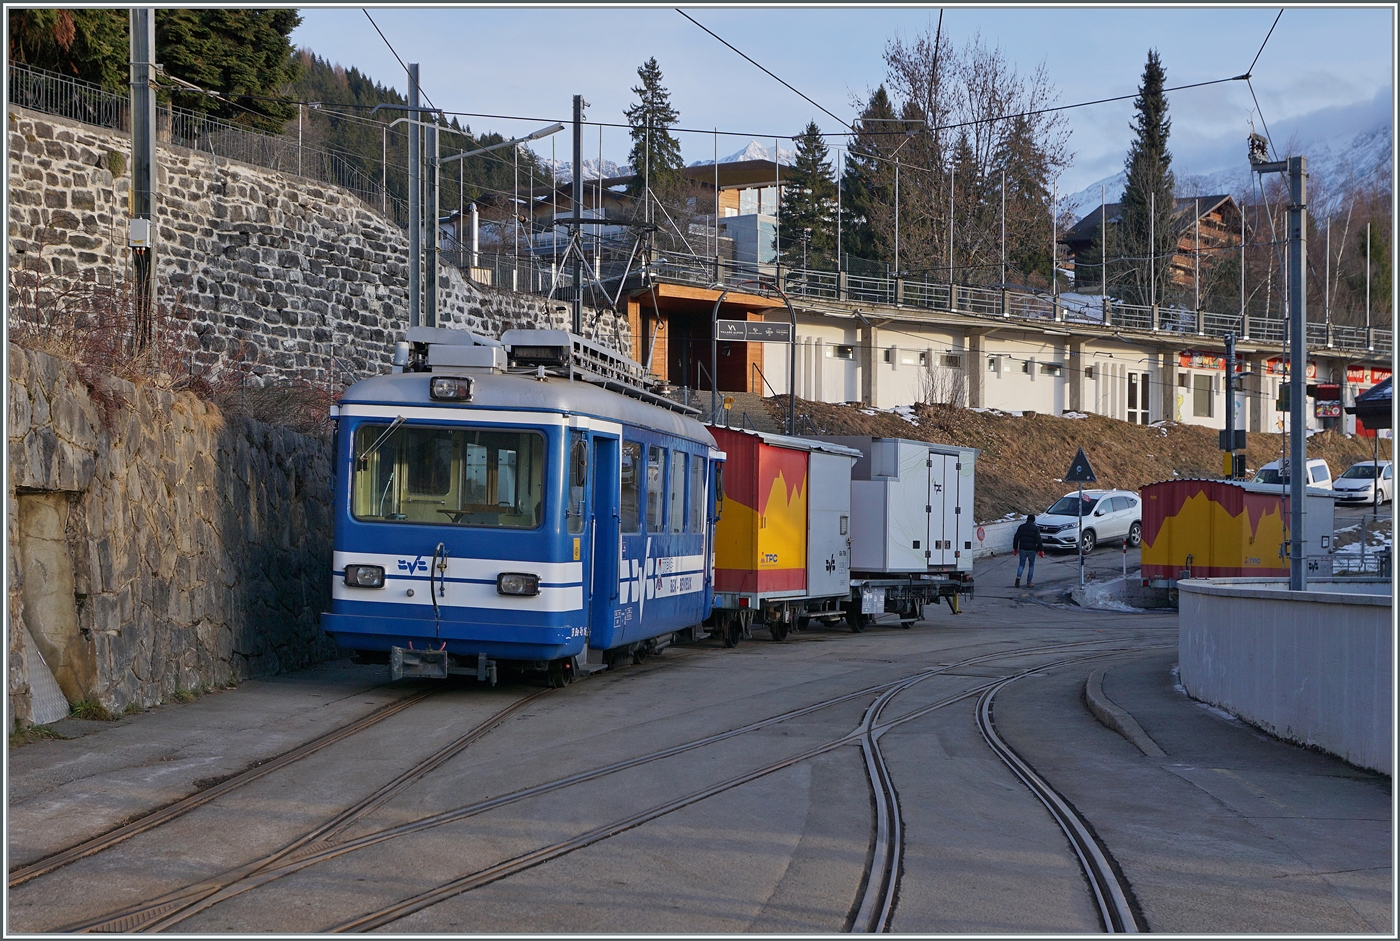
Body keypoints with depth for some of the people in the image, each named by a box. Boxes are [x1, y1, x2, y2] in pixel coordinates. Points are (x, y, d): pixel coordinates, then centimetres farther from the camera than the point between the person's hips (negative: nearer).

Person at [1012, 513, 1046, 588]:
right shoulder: (1036, 528, -3)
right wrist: (1041, 550, -6)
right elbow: (1038, 540, -9)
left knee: (1021, 564, 10)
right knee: (1031, 566, 10)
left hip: (1022, 549, 2)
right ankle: (1029, 582, 7)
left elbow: (1016, 538, 7)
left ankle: (1018, 577, -17)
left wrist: (1015, 548, 17)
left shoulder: (1021, 527, 6)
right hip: (1032, 550, -2)